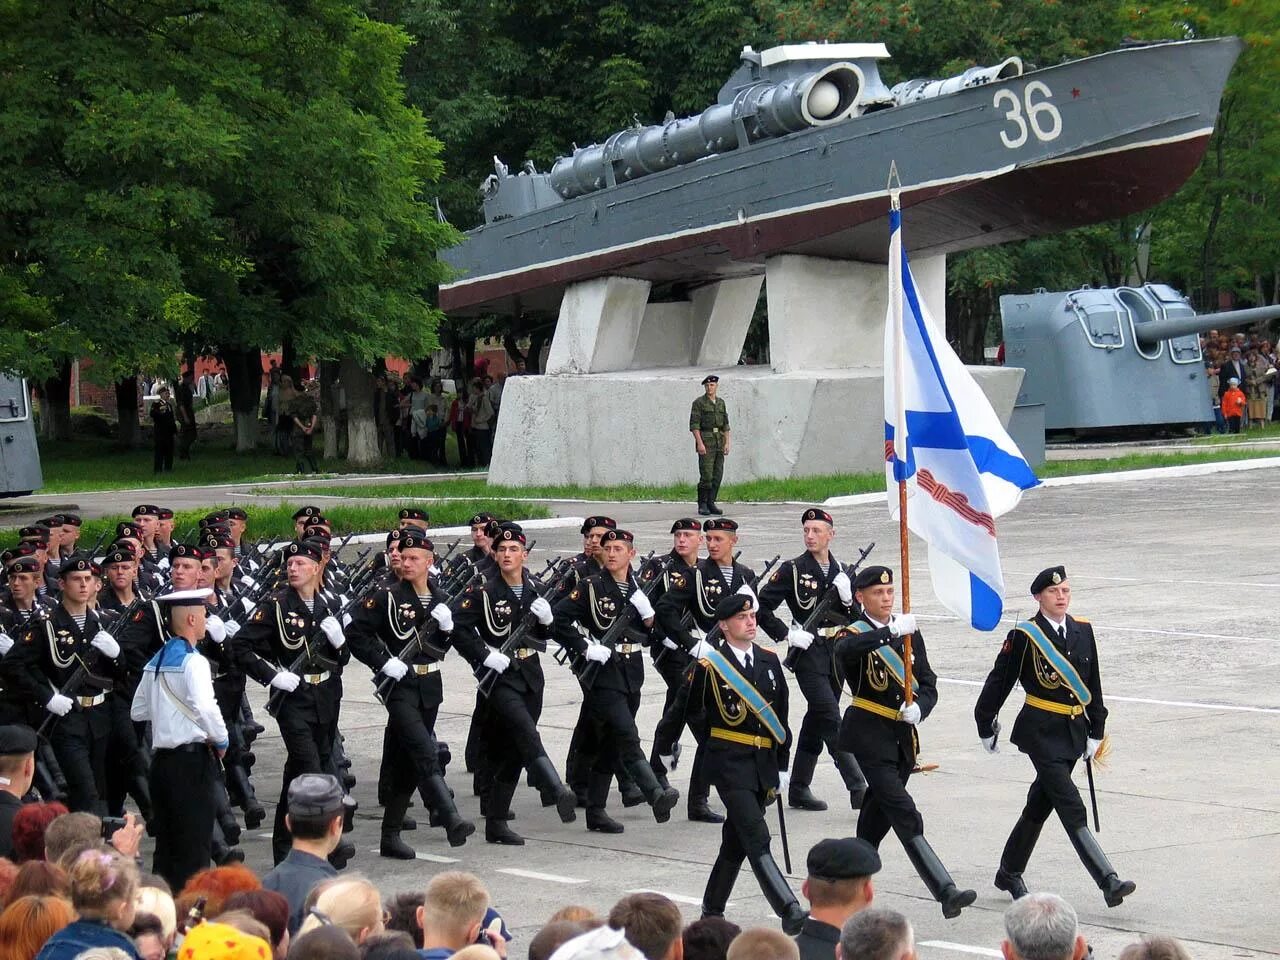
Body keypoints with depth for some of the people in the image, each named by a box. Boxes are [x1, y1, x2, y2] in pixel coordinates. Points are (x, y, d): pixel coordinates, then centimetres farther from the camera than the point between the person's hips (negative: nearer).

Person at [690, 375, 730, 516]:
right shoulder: (698, 403, -5)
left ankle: (711, 503, 8)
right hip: (705, 441, -6)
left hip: (719, 441, 6)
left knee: (717, 475, 2)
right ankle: (702, 506, -4)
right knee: (706, 475, -10)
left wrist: (727, 443, 7)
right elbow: (694, 424, -10)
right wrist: (700, 443, -19)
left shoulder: (721, 403, 13)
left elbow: (725, 425, 15)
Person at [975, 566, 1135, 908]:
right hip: (1041, 732, -6)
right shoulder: (1024, 636, -10)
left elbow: (1093, 685, 12)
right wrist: (986, 726, 4)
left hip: (1074, 730, 6)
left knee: (1040, 805, 16)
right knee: (1072, 811, -13)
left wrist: (1095, 731, 11)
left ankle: (1009, 873, 31)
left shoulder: (1083, 630, 6)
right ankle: (1109, 883, -20)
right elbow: (999, 681, -1)